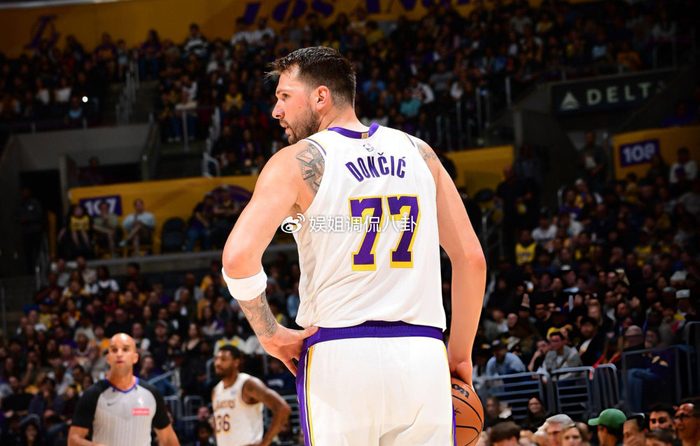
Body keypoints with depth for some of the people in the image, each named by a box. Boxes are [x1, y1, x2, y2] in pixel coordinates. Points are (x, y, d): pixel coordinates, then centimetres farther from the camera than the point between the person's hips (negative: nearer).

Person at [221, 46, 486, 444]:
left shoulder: (297, 162, -1)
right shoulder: (419, 154, 11)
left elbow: (239, 258, -15)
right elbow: (471, 259, 10)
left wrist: (270, 334, 0)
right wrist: (460, 355, 18)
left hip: (339, 354, -3)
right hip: (422, 355, 3)